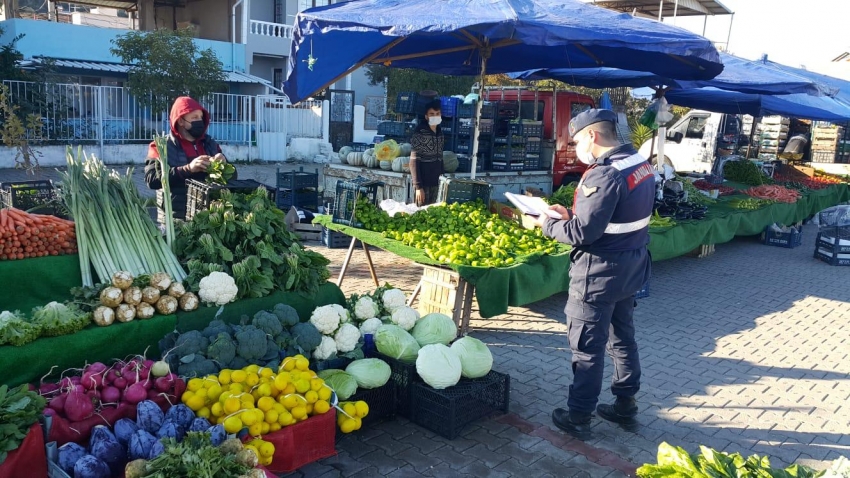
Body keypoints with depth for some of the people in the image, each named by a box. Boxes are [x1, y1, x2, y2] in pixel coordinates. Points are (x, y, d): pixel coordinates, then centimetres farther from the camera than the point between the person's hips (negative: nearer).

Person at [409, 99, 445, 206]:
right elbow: (414, 161, -14)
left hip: (435, 182, 6)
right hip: (423, 182, -6)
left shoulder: (440, 133, 10)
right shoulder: (419, 133, -11)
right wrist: (418, 186, -19)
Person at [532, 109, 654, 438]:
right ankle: (626, 406, 35)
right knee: (622, 338, 21)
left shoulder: (604, 175, -25)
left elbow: (582, 234, -26)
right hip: (631, 267, 9)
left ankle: (578, 417, 17)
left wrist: (546, 223, -10)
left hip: (600, 272, -9)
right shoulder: (641, 165, 5)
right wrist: (572, 215, 8)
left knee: (587, 348, 4)